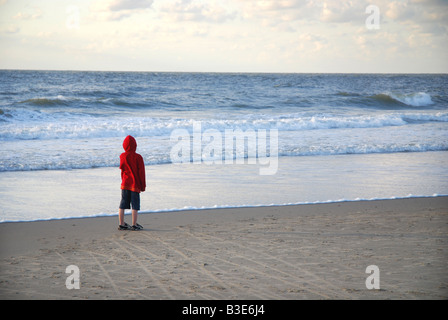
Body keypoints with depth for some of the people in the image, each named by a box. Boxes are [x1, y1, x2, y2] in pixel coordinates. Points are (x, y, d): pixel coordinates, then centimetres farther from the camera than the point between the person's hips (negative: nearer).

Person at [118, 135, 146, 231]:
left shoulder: (122, 156, -2)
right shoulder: (138, 157, -13)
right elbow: (141, 172, -9)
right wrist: (143, 186, -3)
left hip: (125, 184, 4)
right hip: (135, 184, -4)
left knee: (123, 205, 9)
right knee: (135, 205, 3)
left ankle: (121, 224, 11)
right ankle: (134, 225, 4)